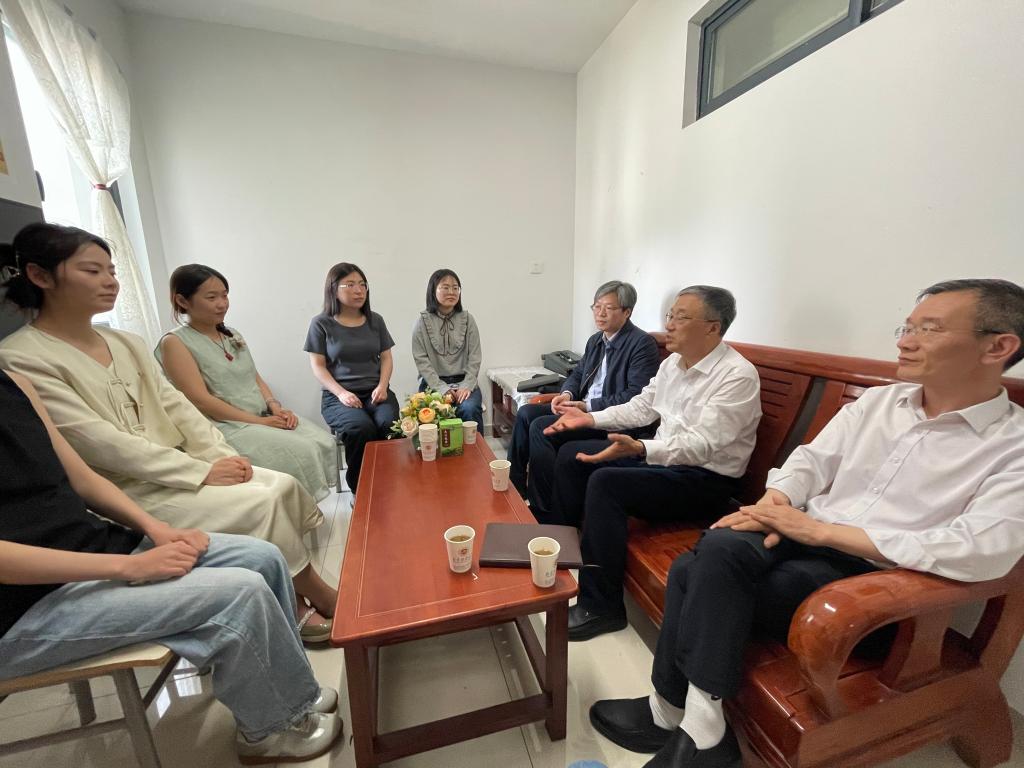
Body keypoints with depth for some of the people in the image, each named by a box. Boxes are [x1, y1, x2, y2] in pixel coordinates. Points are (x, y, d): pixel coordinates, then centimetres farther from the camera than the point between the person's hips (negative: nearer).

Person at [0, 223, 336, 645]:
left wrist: (222, 456, -7)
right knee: (261, 504, -22)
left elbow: (176, 407, 8)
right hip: (124, 493, -6)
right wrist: (202, 472, -21)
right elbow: (102, 444, -18)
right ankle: (318, 597, 0)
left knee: (283, 486, -15)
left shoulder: (127, 343, 13)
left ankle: (297, 602, -4)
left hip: (179, 471, 7)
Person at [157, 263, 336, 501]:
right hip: (225, 426, -6)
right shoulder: (175, 342, -5)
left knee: (323, 442, -14)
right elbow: (201, 400, -14)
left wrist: (275, 406, -4)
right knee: (300, 453, -26)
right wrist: (257, 421, -18)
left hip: (265, 417, 6)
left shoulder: (233, 335, 16)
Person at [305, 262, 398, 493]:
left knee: (391, 426, -30)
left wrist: (382, 386, -7)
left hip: (375, 392, 3)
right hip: (338, 396, -2)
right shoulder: (321, 323, 2)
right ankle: (359, 489, -10)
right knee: (362, 428, -33)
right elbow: (318, 366, 1)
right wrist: (341, 392, -14)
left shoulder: (375, 320, 11)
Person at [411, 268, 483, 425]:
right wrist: (443, 389, -13)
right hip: (434, 383, -1)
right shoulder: (423, 321, 2)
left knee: (470, 409, -27)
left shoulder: (467, 319, 7)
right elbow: (421, 360, -4)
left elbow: (474, 357, 4)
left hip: (464, 382, 1)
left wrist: (467, 386, -10)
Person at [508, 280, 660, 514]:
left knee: (540, 427, -22)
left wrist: (587, 406, -22)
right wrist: (567, 394, -3)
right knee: (525, 413, -5)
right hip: (583, 406, 9)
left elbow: (636, 397, -19)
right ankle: (514, 488, 3)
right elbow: (578, 373, 21)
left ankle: (545, 510, -8)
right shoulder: (596, 340, 15)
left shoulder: (643, 343, -11)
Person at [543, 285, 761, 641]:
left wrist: (639, 449, -45)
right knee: (571, 454, 2)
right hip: (660, 454, 9)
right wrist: (590, 418, 2)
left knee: (605, 482, -29)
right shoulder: (673, 362, 5)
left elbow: (701, 445, -30)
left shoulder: (738, 376, -20)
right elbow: (641, 408, 12)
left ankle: (601, 607, -12)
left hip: (704, 478, -8)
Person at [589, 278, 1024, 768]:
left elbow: (984, 552, -19)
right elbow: (812, 460, 6)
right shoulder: (877, 401, 10)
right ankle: (699, 727, -10)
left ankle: (674, 713, -2)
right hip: (807, 541, 5)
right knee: (720, 548, -28)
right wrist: (771, 508, -15)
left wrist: (818, 529, -22)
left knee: (699, 579, -26)